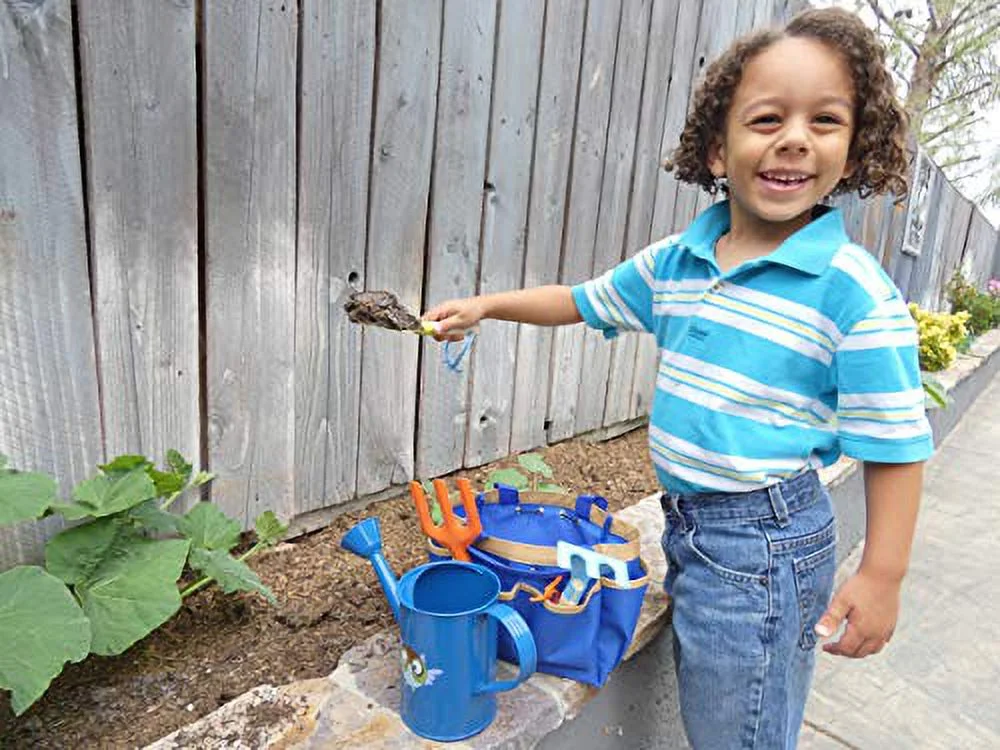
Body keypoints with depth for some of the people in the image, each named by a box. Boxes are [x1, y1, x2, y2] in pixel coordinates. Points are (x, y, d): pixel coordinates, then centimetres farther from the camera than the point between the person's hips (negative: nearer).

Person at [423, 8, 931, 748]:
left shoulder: (856, 291, -17)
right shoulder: (673, 261, -1)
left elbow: (896, 445, -12)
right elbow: (583, 300, 13)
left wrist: (881, 577, -10)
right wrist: (486, 304, 8)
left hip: (764, 537, -6)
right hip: (688, 522, 6)